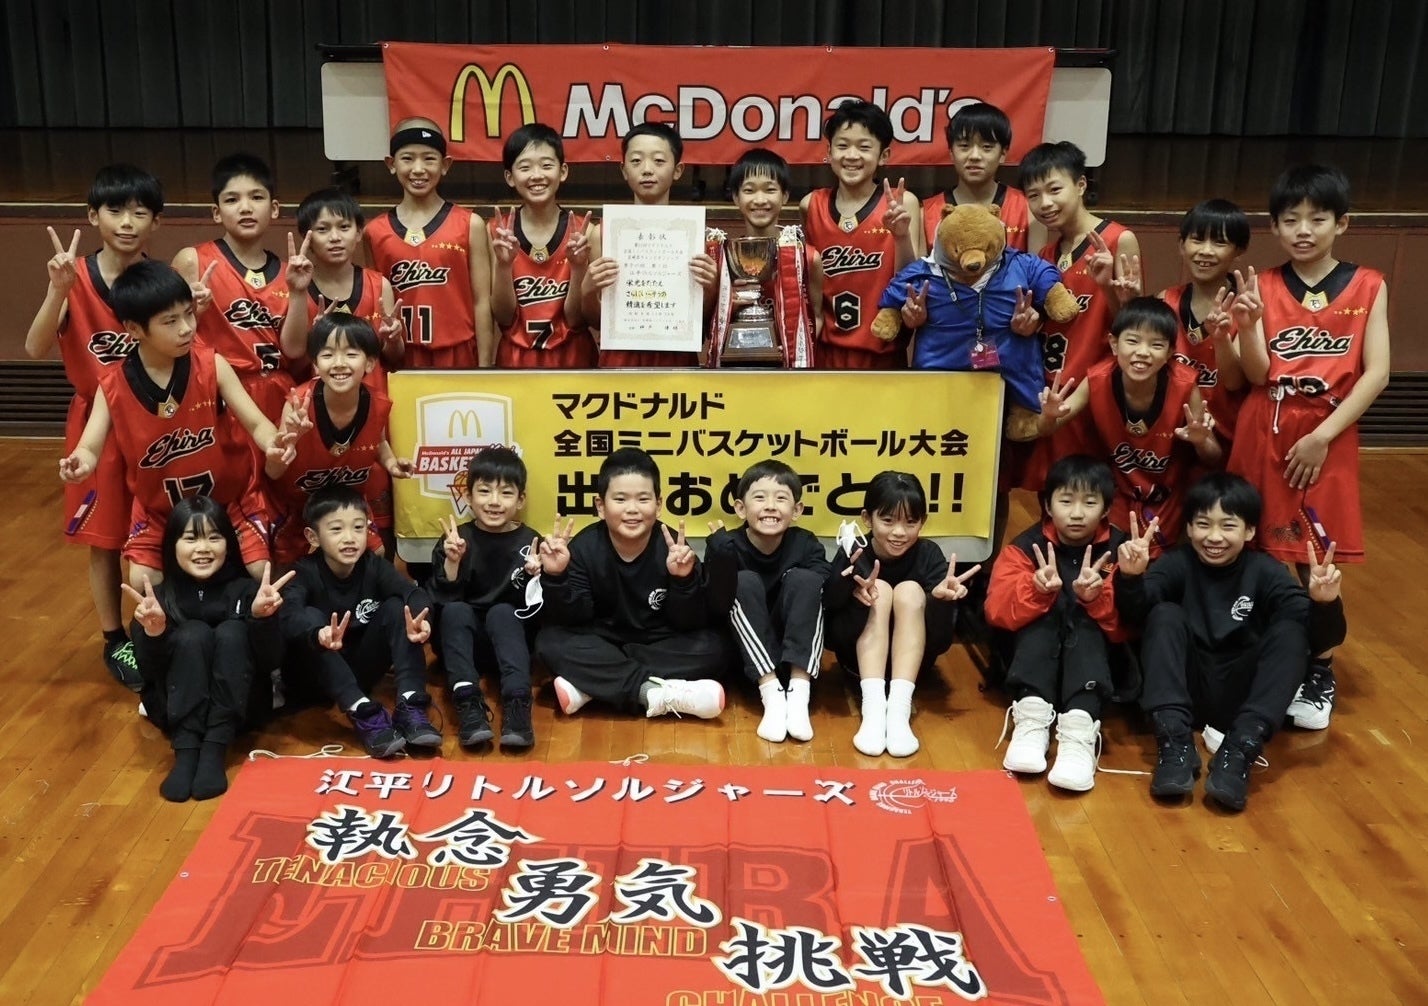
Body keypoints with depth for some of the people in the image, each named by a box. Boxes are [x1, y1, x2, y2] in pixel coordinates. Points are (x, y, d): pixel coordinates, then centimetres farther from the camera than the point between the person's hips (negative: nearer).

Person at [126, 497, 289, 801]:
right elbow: (148, 673, -13)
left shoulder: (246, 590, -7)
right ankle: (185, 752, -30)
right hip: (176, 707, 0)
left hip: (236, 706, 0)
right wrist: (153, 632, -34)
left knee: (232, 633, -24)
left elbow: (271, 660, -13)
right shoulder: (157, 596, -7)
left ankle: (214, 751, -29)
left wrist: (263, 617, -32)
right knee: (193, 634, -25)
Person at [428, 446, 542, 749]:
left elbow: (536, 612, -9)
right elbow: (442, 601, -11)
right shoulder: (456, 540, -2)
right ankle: (468, 703, -39)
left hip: (510, 637, -1)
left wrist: (536, 578, -26)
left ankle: (517, 703, -43)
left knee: (502, 612, -30)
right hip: (464, 641, 1)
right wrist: (452, 563, -25)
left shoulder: (529, 543, -5)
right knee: (455, 611, -27)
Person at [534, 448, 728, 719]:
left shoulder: (672, 549, -16)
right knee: (551, 641, -25)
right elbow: (571, 620, -14)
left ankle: (590, 687, -26)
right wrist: (555, 576, -31)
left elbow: (689, 625, -16)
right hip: (603, 645, 1)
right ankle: (652, 691, -31)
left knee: (709, 646, -26)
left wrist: (684, 580, -34)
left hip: (660, 646, 0)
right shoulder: (584, 547, -12)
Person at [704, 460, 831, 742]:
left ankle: (798, 693, -27)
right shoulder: (729, 547, -15)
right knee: (745, 582, -24)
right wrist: (720, 554, -40)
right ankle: (771, 694, -27)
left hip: (798, 653, 1)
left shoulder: (806, 545, -9)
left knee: (804, 579, -21)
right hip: (745, 652, -1)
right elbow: (714, 609, -26)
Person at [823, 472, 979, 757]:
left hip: (912, 659, 1)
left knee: (910, 591, -23)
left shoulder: (929, 555, -12)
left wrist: (942, 601, -38)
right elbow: (832, 637, -22)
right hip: (860, 657, -1)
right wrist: (849, 592, -40)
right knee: (880, 591, -24)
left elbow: (941, 642, -18)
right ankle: (873, 709, -35)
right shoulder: (852, 554, -14)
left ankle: (899, 710, -34)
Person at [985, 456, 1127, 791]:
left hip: (1092, 652, 0)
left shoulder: (1118, 550, -7)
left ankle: (1080, 727, -50)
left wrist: (1097, 598, -32)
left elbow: (1126, 629, -12)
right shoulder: (1028, 545, -7)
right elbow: (997, 612, -17)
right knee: (1045, 610, -28)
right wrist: (1036, 590, -35)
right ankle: (1031, 716, -43)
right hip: (1032, 650, 0)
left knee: (1082, 620, -30)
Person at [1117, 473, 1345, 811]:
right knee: (1166, 615, -20)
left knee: (1291, 631, -20)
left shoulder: (1265, 571, -1)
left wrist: (1325, 604, -34)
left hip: (1240, 695, 0)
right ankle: (1175, 743, -31)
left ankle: (1240, 750, -33)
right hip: (1187, 690, 0)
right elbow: (1136, 613, -22)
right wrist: (1131, 578, -43)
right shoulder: (1177, 564, -2)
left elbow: (1321, 638, -13)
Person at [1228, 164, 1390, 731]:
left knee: (1315, 562, 3)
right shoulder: (1263, 287, 2)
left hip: (1327, 438, -1)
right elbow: (1257, 375, -5)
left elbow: (1376, 374, -4)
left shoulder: (1368, 287, 1)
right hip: (1264, 434, 1)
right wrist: (1248, 325, -24)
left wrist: (1322, 435, -12)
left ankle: (1318, 670, 18)